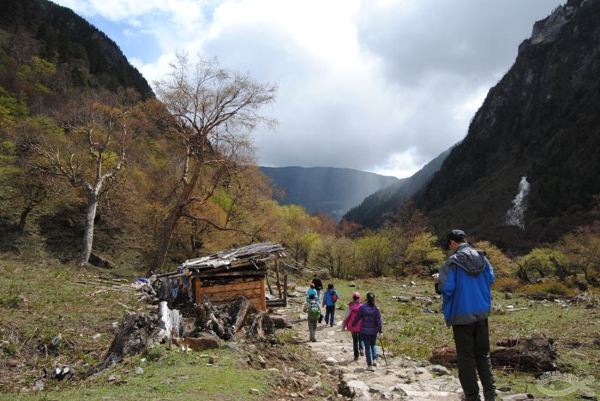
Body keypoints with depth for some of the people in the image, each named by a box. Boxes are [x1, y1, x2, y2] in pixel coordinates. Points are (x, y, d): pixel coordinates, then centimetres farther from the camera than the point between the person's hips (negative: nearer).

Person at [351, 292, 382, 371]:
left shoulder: (362, 307, -9)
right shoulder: (376, 309, -8)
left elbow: (357, 317, -1)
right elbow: (379, 321, -7)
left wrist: (353, 324, 15)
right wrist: (380, 330, 2)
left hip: (364, 331, -1)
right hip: (373, 331, 1)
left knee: (367, 347, 5)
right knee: (373, 345, 23)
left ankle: (369, 365, 5)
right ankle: (374, 360, 10)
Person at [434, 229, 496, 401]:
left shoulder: (453, 262, -15)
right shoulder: (482, 258, 1)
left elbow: (446, 288, -18)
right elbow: (491, 279, 15)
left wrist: (439, 280, 2)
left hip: (462, 316, -5)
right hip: (482, 314, 5)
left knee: (466, 357, 6)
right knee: (483, 354, 17)